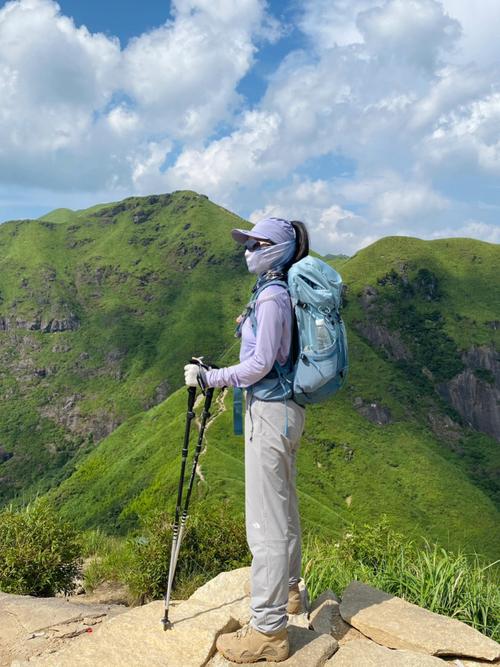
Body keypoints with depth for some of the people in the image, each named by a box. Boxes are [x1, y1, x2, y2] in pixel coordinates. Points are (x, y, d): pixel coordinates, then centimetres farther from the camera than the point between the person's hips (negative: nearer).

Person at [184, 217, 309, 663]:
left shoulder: (271, 297, -17)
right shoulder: (285, 293, 13)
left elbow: (261, 364, -20)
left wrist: (210, 377, -14)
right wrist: (248, 328, 22)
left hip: (270, 411, -11)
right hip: (288, 408, 11)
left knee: (266, 520, -5)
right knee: (283, 506, 22)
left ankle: (269, 630, 5)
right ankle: (287, 590, 40)